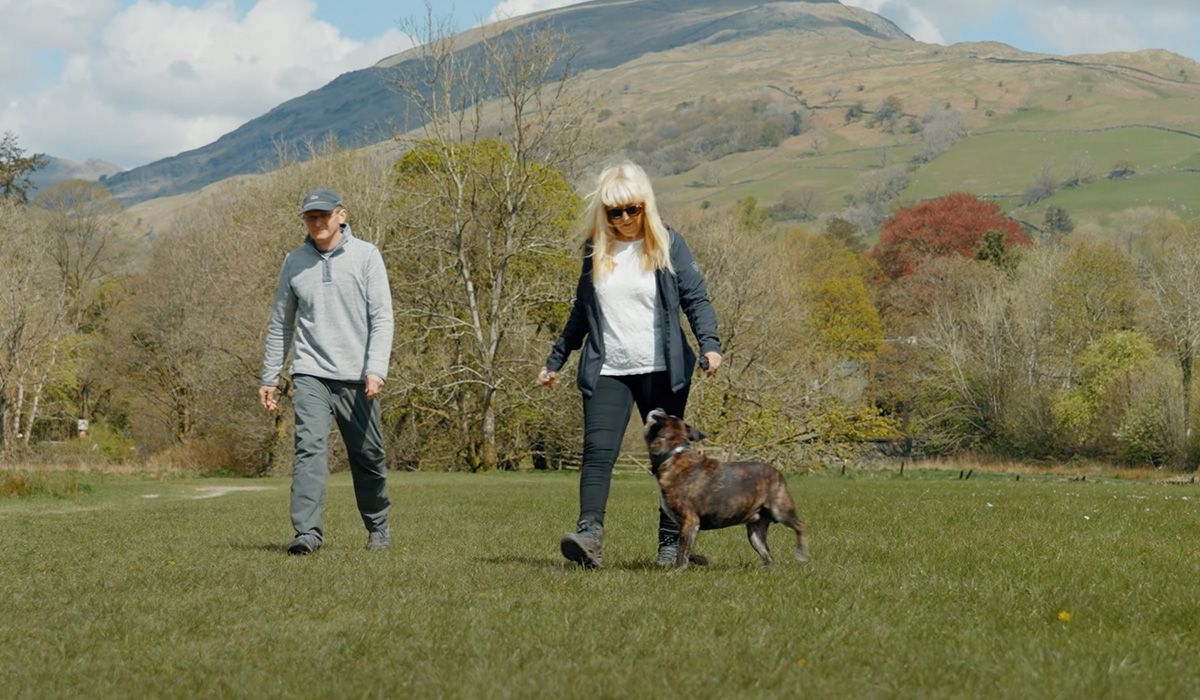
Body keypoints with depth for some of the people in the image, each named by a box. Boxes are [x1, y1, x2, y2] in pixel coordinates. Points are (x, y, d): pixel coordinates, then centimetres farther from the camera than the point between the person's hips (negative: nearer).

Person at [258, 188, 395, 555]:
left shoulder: (366, 255, 0)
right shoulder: (295, 262, 9)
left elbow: (382, 317, -5)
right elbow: (280, 323, 15)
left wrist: (376, 370, -16)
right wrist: (269, 377, 13)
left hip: (356, 377, -1)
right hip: (310, 374, 1)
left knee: (368, 457, 7)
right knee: (309, 447, -16)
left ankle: (378, 528, 26)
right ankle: (307, 531, -22)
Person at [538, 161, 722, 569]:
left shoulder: (668, 246, 2)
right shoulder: (595, 252, 10)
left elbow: (696, 300, 0)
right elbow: (582, 311, 21)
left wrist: (709, 344, -17)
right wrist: (555, 360, 24)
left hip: (661, 371, -1)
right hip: (607, 371, 2)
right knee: (598, 451, -16)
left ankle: (671, 543, 12)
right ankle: (589, 534, -28)